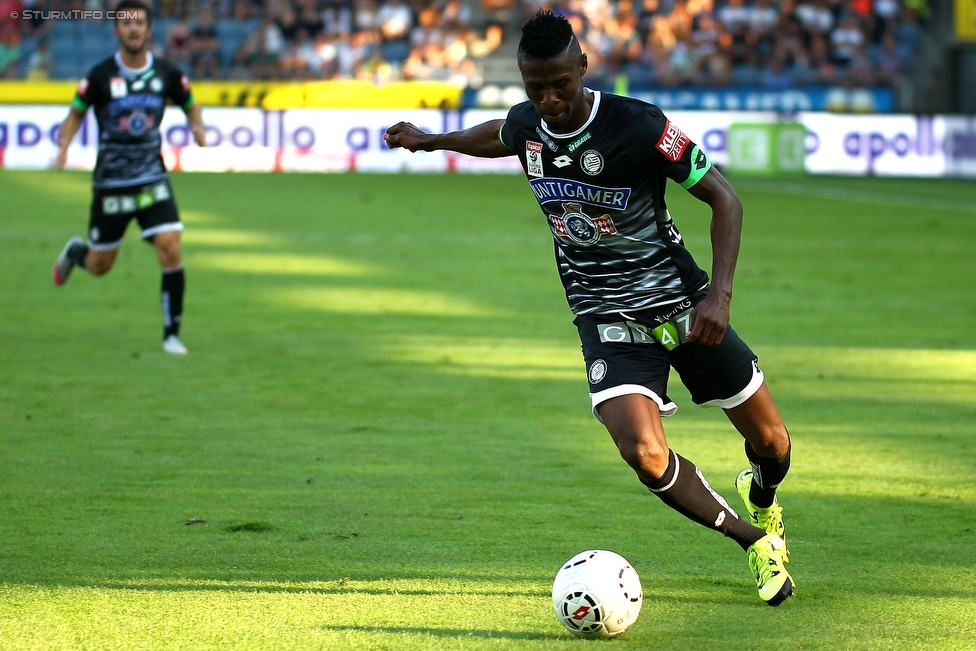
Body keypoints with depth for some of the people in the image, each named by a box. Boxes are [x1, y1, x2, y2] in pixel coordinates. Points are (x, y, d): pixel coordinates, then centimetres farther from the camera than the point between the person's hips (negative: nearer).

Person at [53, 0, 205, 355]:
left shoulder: (167, 73, -2)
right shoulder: (100, 76, -7)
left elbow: (190, 105, 15)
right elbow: (76, 114, 4)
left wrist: (198, 127, -5)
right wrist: (63, 145, -14)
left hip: (152, 179, 1)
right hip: (110, 182, -1)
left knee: (170, 249, -16)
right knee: (99, 266, 9)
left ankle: (171, 334, -4)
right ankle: (75, 251, 48)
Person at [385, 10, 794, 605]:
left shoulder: (638, 126, -18)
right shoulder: (526, 127, -2)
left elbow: (724, 198, -13)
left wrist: (720, 292, -23)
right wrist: (430, 140, 37)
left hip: (681, 304, -2)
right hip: (608, 318, 2)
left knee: (772, 443, 6)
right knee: (643, 451, -24)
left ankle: (762, 503, 46)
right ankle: (755, 542, -2)